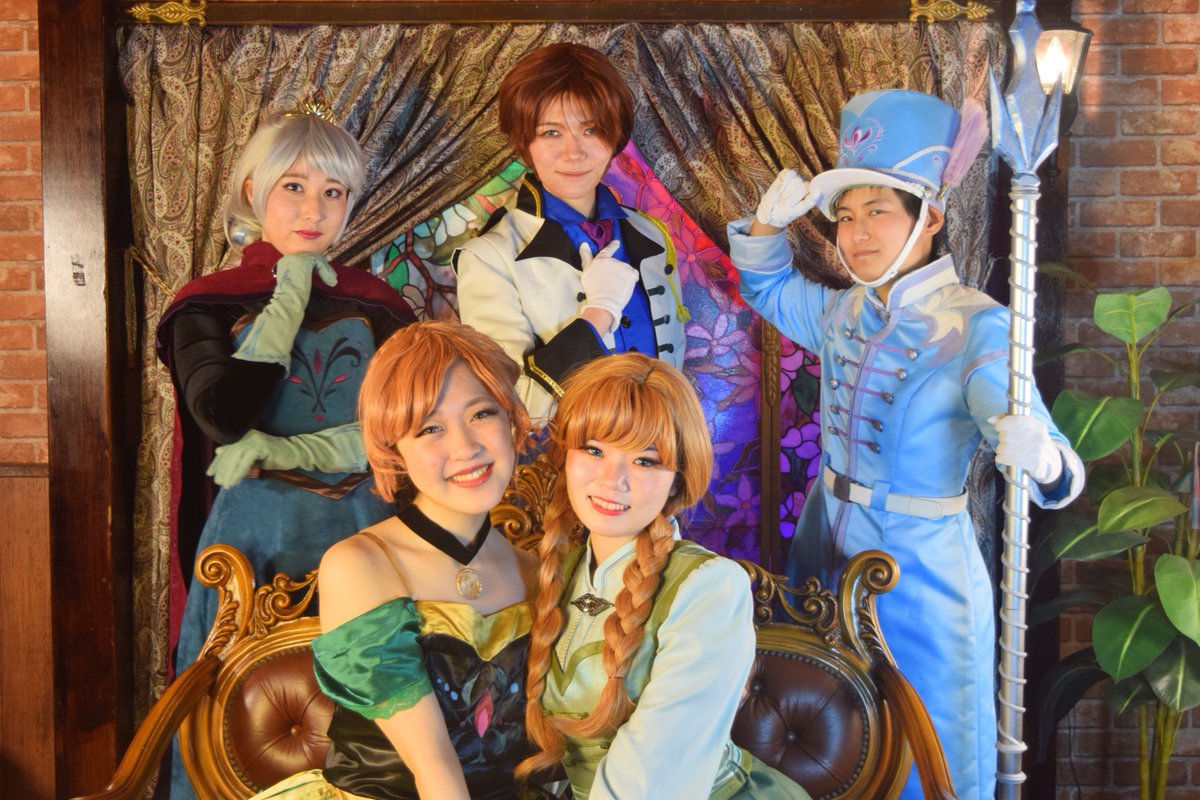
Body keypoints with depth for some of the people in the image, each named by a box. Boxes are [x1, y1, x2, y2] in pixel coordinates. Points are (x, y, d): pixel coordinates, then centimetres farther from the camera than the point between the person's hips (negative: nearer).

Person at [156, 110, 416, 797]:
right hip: (256, 529, -1)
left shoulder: (377, 304, 9)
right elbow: (221, 417, -14)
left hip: (365, 521, 2)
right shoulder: (210, 304, 4)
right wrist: (290, 300, -10)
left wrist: (279, 450, -8)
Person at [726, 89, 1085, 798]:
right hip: (826, 560, 6)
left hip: (921, 576, -6)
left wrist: (1041, 458, -49)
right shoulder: (844, 312, 0)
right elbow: (767, 287, 22)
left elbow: (1060, 476, -25)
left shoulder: (976, 327, -19)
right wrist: (770, 221, 1)